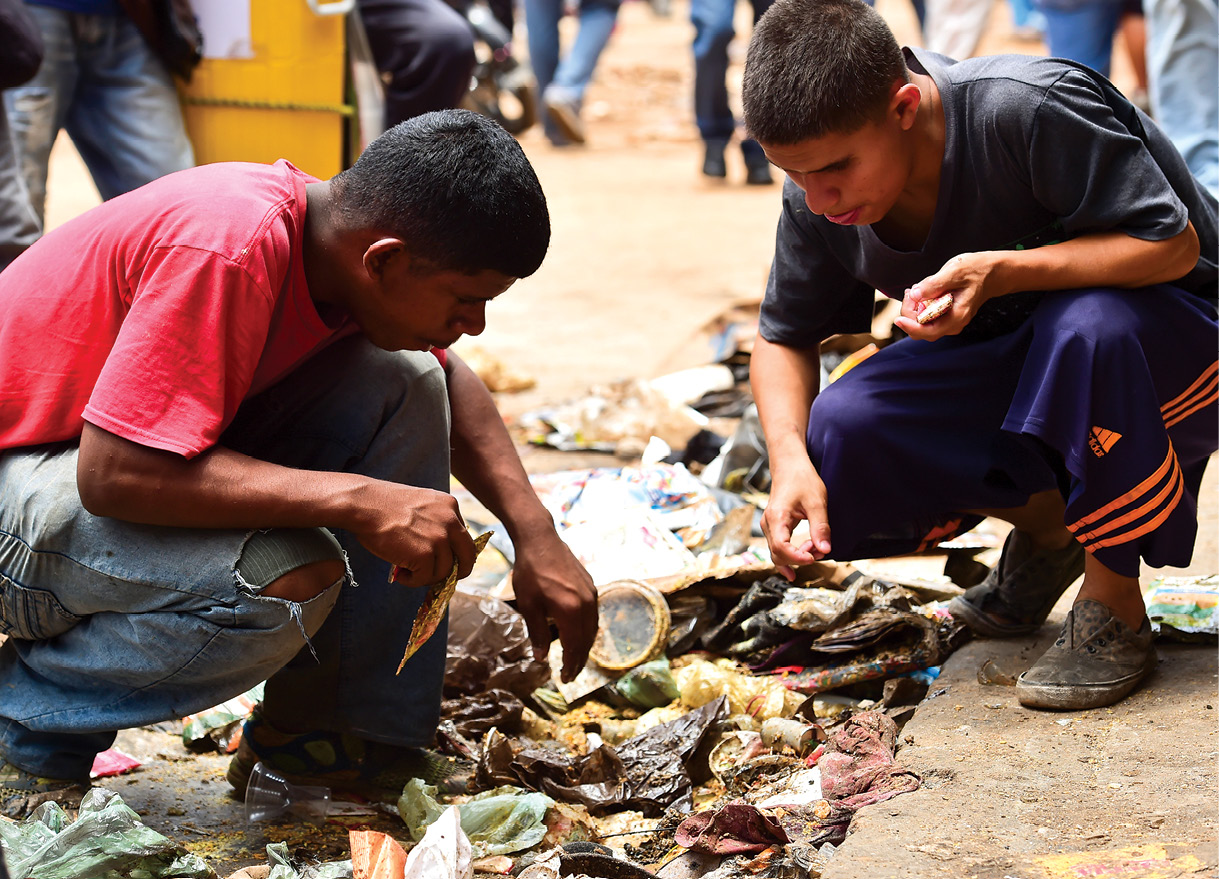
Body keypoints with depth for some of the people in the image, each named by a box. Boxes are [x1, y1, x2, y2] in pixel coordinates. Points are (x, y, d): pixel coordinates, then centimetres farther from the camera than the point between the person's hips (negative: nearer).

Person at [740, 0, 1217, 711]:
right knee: (841, 435, -21)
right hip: (1011, 359, 5)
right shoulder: (819, 198, -12)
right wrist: (790, 460, -19)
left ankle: (1114, 613, -19)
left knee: (1089, 327, -41)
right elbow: (785, 338, 1)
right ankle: (1044, 523, 6)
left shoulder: (1031, 108, -31)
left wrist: (1001, 272, -40)